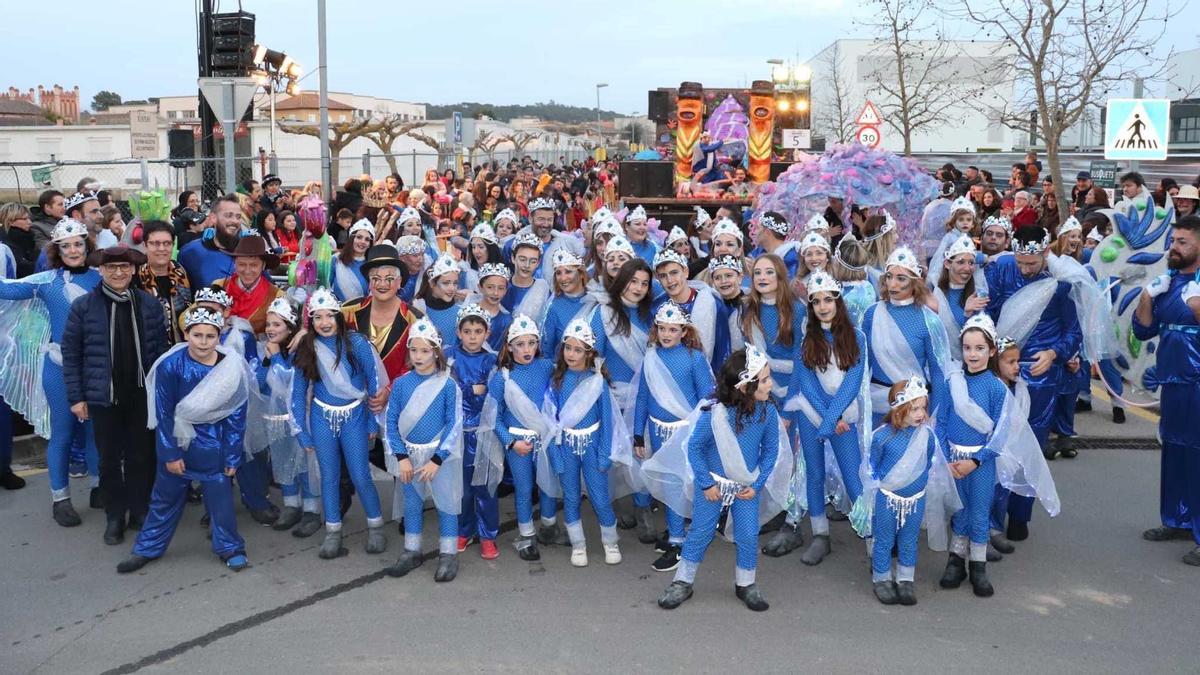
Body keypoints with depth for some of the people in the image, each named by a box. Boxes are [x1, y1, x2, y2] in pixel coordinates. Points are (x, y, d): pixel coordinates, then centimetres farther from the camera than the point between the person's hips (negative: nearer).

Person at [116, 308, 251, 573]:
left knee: (220, 497, 7)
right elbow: (163, 413, -9)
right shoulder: (171, 365, -16)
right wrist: (170, 453, -8)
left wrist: (232, 456, -3)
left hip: (212, 444, 0)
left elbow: (236, 416, -5)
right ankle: (147, 548, 31)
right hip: (175, 439, 0)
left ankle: (230, 548, 25)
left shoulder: (232, 368, -13)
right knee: (166, 497, 14)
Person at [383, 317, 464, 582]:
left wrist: (436, 460, -14)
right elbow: (392, 421, -1)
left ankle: (448, 555, 17)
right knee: (412, 504, 14)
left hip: (440, 454, -3)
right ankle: (412, 552, 28)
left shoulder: (448, 385, -12)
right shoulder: (401, 383, -3)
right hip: (410, 454, 3)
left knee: (446, 503, 4)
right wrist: (401, 457, -8)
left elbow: (455, 424, -11)